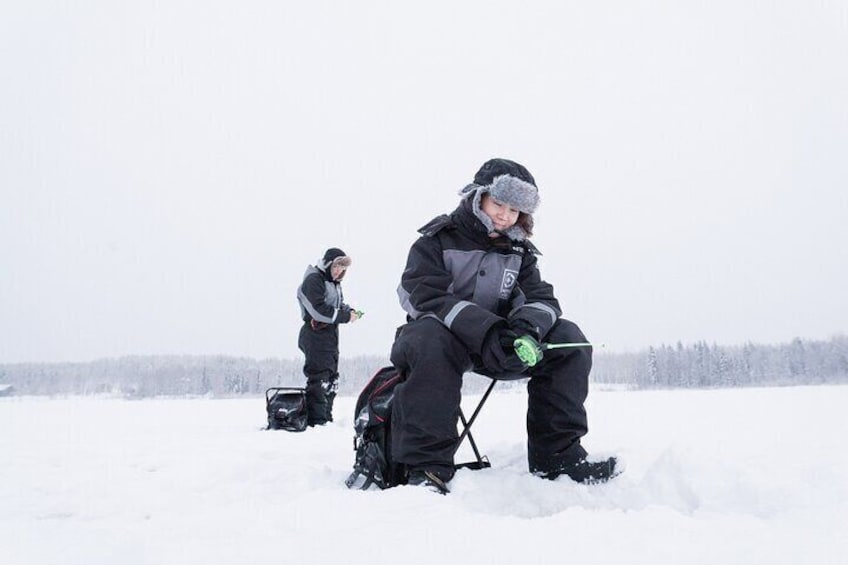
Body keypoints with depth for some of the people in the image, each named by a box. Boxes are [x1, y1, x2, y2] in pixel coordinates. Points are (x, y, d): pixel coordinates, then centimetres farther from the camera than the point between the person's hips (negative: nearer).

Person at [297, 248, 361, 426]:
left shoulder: (334, 282, 16)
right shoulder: (313, 280, -14)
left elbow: (338, 305, 22)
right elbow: (319, 310, -23)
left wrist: (349, 311, 0)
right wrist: (346, 316, -20)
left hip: (330, 336, 10)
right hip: (316, 336, -10)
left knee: (331, 379, 15)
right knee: (319, 379, -10)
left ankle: (326, 418, 24)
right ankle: (316, 421, -6)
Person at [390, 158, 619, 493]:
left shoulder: (519, 251, 12)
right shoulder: (437, 241, -4)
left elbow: (541, 298, -1)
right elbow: (427, 298, -19)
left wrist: (528, 324, -28)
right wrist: (487, 330, -34)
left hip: (497, 341, 5)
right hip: (439, 333, -4)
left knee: (568, 339, -15)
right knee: (433, 339, -41)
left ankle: (556, 454, -11)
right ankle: (425, 465, -36)